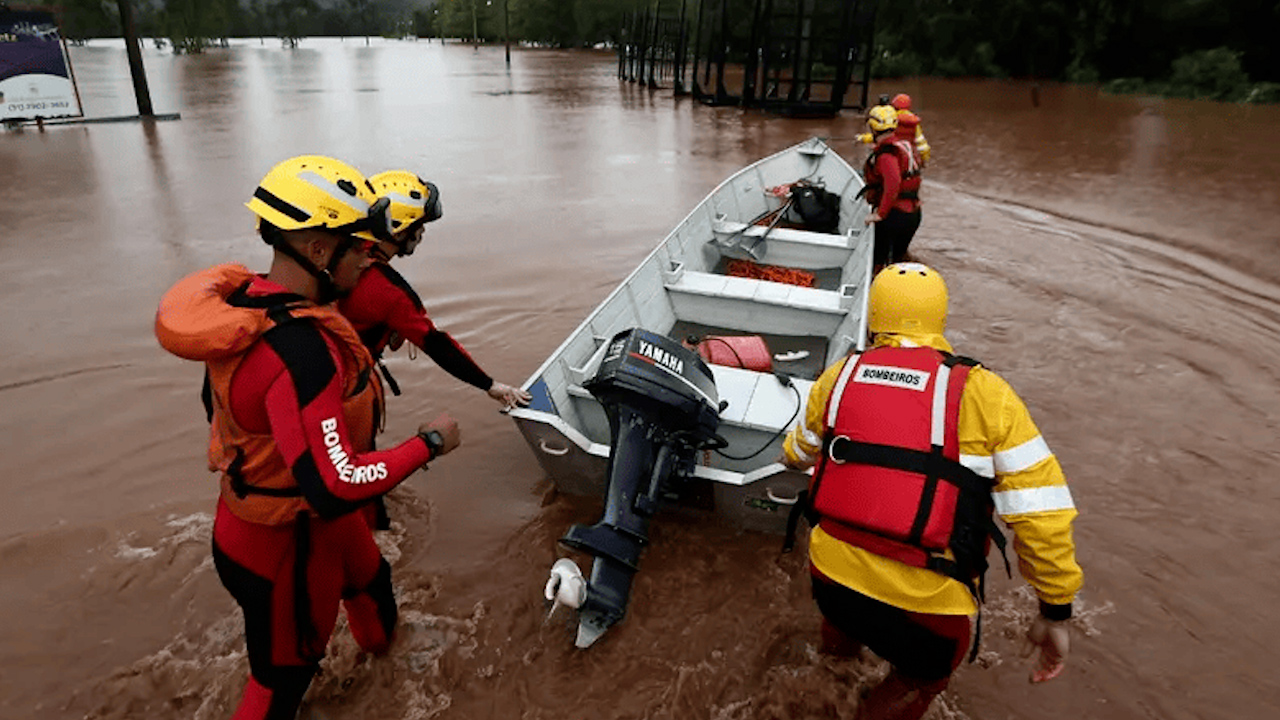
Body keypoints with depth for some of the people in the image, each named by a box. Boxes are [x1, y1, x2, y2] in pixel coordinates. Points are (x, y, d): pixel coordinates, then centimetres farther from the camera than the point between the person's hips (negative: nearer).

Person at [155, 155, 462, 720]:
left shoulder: (245, 300, -8)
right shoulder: (303, 353, -38)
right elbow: (336, 490, -37)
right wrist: (429, 443, -25)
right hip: (290, 547, -9)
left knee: (368, 576, 35)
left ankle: (381, 641, 66)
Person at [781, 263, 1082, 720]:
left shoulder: (838, 377, 1)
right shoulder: (985, 394, -8)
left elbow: (801, 449, 21)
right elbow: (1042, 514, -8)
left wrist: (791, 457, 45)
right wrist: (1055, 611, 5)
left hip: (829, 579, 4)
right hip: (921, 612, -4)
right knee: (922, 678, 30)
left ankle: (839, 641, 69)